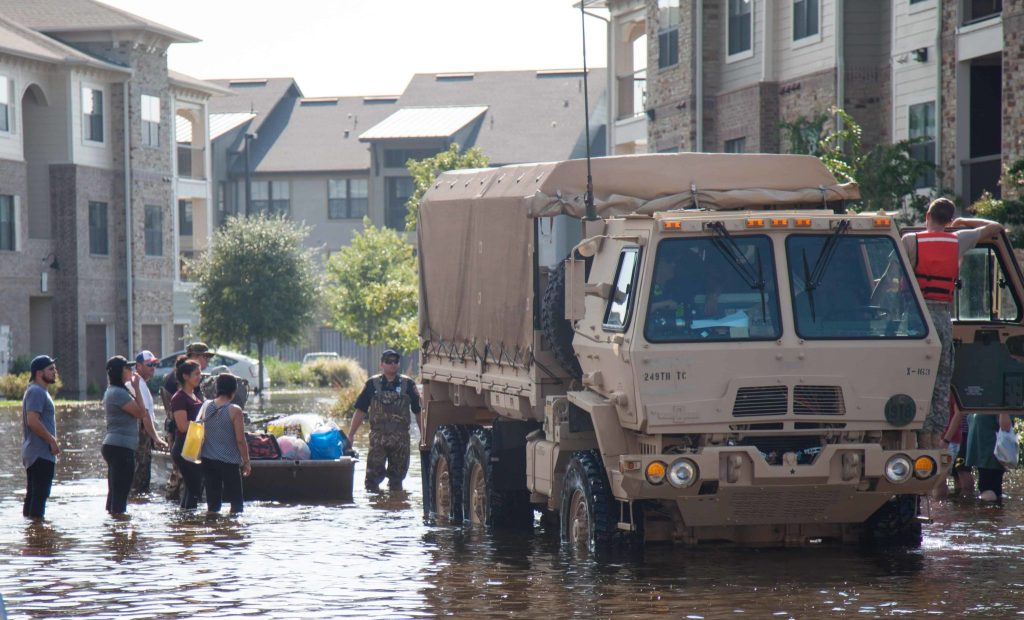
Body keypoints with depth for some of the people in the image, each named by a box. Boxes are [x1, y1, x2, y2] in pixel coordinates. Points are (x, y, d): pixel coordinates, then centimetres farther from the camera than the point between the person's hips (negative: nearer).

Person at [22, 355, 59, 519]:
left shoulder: (39, 391, 19)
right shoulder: (37, 392, -14)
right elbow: (33, 421, -24)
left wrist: (51, 441, 19)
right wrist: (52, 441, -18)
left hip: (33, 454, 10)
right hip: (41, 454, -10)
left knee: (33, 493, 12)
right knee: (40, 494, -10)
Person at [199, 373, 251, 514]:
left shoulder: (206, 408, 2)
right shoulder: (234, 411, -12)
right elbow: (240, 440, -12)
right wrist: (246, 462, -1)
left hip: (208, 460, 5)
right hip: (229, 461, -5)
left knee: (213, 503, 9)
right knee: (236, 502, 2)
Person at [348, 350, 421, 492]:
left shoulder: (408, 384, 6)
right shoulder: (372, 384, 5)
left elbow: (418, 411, 8)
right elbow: (360, 411, 6)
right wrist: (350, 435, 2)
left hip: (401, 437, 1)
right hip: (378, 436, -1)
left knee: (398, 474, 7)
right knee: (374, 474, -6)